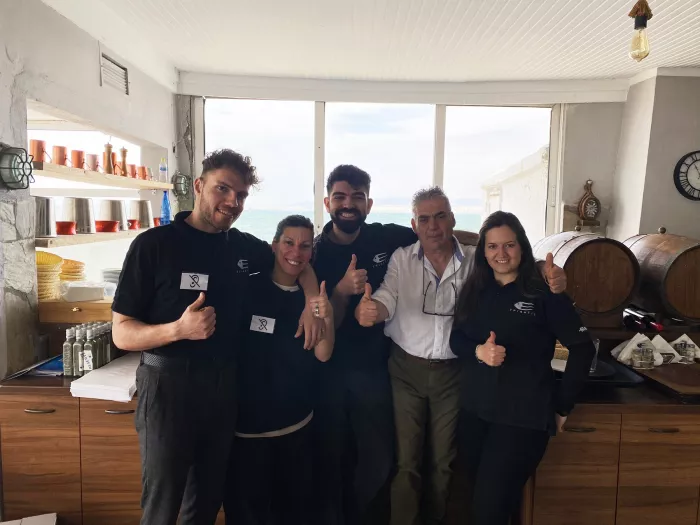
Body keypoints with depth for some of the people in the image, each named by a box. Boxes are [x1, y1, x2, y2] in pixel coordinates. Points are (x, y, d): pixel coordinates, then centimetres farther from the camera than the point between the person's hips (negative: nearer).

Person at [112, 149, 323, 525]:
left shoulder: (244, 247, 3)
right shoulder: (153, 244, -9)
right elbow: (122, 334, -9)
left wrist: (312, 303, 0)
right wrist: (178, 329, -28)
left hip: (224, 384, 4)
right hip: (168, 383, -4)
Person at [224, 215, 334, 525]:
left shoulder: (312, 295, -1)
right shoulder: (248, 288, -11)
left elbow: (323, 355, -8)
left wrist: (326, 318, -26)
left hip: (297, 422, 3)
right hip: (247, 422, -3)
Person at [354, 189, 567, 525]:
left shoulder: (475, 260, -3)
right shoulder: (401, 259, -5)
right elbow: (387, 299, -14)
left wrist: (549, 281, -24)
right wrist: (369, 310, -38)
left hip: (452, 372, 2)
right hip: (406, 370, -1)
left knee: (443, 460, 20)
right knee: (407, 461, 11)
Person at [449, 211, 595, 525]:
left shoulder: (543, 293, -10)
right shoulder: (475, 290, 5)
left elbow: (583, 348, -7)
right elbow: (456, 338, 6)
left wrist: (562, 405, -5)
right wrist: (478, 351, -16)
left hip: (524, 415, -5)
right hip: (474, 409, 5)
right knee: (480, 492, 21)